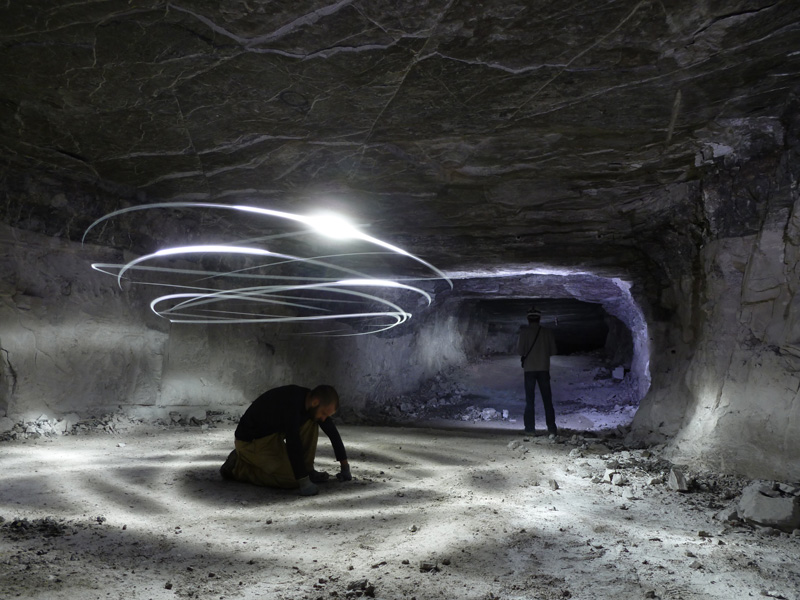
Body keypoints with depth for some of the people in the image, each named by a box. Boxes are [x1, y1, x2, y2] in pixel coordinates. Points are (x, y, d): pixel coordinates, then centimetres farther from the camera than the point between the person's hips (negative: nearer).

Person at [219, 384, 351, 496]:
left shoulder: (311, 398, -7)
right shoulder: (291, 404, -33)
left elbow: (332, 431, 4)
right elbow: (293, 443, -38)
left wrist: (344, 464, 8)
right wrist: (304, 482, -38)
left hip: (274, 434, 8)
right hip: (251, 441, -8)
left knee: (311, 423, -7)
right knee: (293, 480, -16)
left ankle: (307, 470, 2)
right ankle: (238, 467, -2)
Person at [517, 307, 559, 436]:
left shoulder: (525, 332, -8)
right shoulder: (547, 332, 0)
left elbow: (520, 350, -11)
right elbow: (553, 350, 4)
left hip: (529, 369, -2)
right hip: (544, 368, 2)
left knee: (529, 399, 6)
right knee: (547, 399, 8)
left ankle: (530, 427, 2)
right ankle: (552, 428, 5)